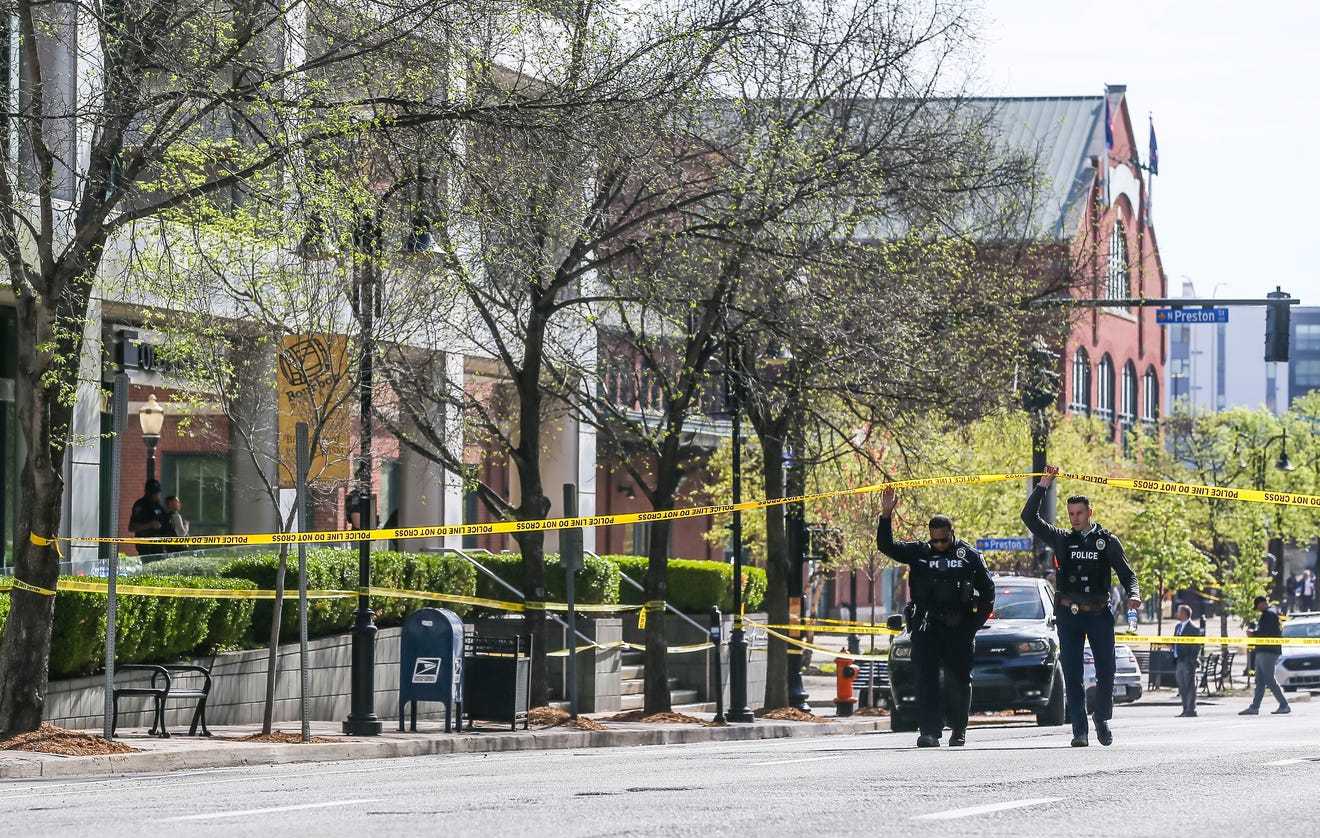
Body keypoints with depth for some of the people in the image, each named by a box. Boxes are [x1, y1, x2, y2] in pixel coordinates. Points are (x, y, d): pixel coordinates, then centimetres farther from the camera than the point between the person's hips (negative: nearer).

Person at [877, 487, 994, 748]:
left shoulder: (968, 555, 6)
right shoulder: (919, 552, 8)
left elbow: (987, 588, 12)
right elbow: (886, 546, 3)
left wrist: (977, 621, 4)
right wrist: (886, 515, -9)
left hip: (959, 628, -1)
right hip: (926, 626, 1)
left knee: (959, 680, 7)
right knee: (925, 678, -9)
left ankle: (958, 731, 22)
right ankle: (930, 731, -13)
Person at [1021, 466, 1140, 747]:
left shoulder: (1108, 541, 7)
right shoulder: (1061, 539, 10)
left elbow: (1126, 574, 8)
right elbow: (1029, 517, 6)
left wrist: (1133, 594, -13)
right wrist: (1045, 484, 2)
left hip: (1100, 615, -1)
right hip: (1069, 615, 1)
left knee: (1106, 673, -2)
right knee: (1072, 676, -2)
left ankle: (1102, 721, 18)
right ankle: (1080, 731, -1)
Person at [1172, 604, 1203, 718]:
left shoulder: (1193, 629, -9)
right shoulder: (1178, 627, 16)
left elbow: (1196, 647, -11)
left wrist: (1192, 661, -16)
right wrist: (1174, 659, 9)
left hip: (1187, 662, -8)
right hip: (1178, 661, 8)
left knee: (1189, 686, -4)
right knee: (1182, 687, 11)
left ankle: (1191, 710, -2)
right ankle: (1185, 709, 17)